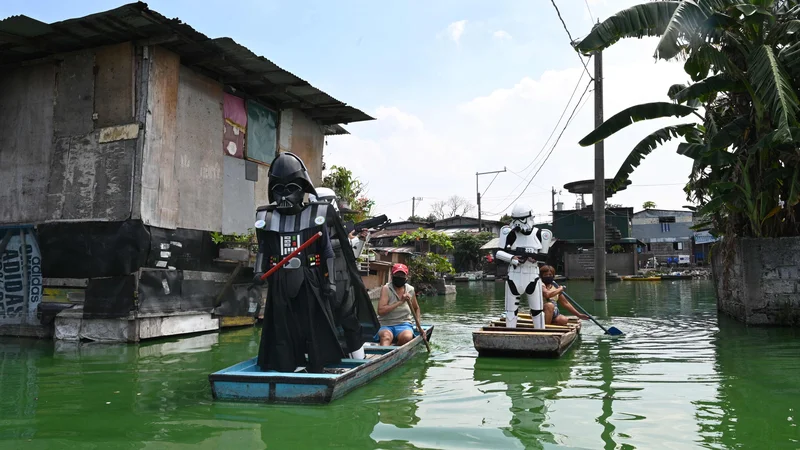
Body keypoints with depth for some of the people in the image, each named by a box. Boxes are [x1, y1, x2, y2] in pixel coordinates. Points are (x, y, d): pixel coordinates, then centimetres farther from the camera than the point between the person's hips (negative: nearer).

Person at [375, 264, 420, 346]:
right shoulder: (386, 289, -5)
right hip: (385, 325, -3)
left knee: (407, 337, -34)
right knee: (386, 337, -38)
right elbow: (380, 311, -18)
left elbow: (416, 308, 27)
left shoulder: (410, 290, 8)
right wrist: (400, 302, -20)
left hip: (404, 324, 3)